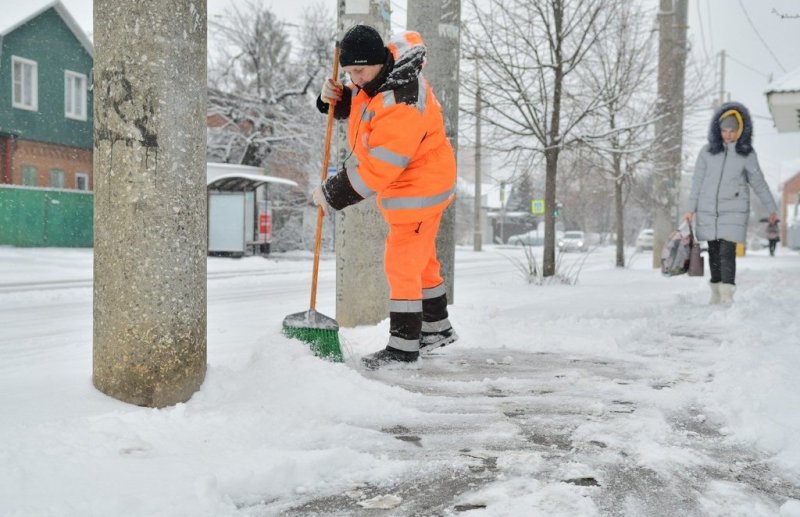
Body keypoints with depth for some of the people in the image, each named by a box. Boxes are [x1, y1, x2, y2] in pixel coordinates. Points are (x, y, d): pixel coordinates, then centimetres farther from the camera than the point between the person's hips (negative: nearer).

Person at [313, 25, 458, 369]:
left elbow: (378, 168, -30)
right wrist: (335, 98, -6)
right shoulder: (376, 76, -3)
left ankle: (404, 346, 6)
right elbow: (357, 103, 17)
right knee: (420, 259, 20)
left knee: (401, 265, -5)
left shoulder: (401, 105, -32)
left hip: (418, 189, -10)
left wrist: (333, 194, -22)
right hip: (414, 185, 10)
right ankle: (437, 328, 35)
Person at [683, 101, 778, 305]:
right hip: (708, 210, 2)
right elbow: (698, 181, 7)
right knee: (714, 252, 8)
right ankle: (716, 294, 19)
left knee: (727, 252, -12)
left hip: (734, 210, -2)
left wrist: (772, 208, 16)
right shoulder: (707, 151, 3)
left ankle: (727, 297, -12)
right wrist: (691, 208, 6)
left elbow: (758, 182, 10)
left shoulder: (747, 153, 1)